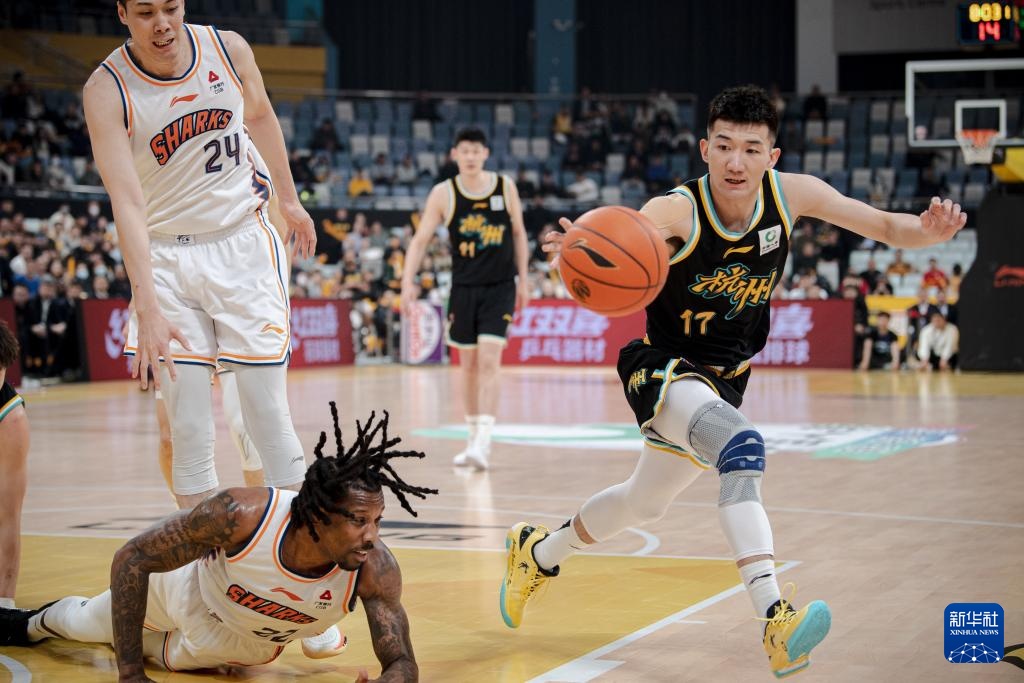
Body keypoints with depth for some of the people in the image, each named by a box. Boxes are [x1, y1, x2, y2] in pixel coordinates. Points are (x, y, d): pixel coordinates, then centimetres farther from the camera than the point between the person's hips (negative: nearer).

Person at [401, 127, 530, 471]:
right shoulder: (443, 194, -4)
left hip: (500, 287, -2)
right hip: (464, 287, 2)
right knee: (468, 364, 10)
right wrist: (408, 281, -16)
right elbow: (420, 239, -5)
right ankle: (473, 438, 25)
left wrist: (523, 279, 8)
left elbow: (518, 233, 9)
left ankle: (483, 443, -18)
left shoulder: (505, 187, -2)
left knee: (489, 361, -13)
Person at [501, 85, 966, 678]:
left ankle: (539, 552, 50)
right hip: (664, 368, -6)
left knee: (645, 503, 22)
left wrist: (927, 230, -31)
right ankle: (775, 620, -41)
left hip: (725, 380, 6)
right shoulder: (679, 210, -25)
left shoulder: (791, 194, -13)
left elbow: (883, 226, -9)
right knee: (742, 447, -35)